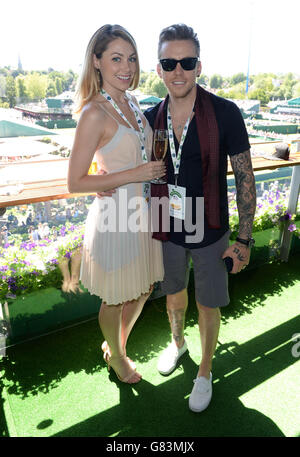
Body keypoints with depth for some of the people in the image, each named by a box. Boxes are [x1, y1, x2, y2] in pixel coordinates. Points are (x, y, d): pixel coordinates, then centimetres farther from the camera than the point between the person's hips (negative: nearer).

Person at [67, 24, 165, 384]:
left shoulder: (130, 102, 6)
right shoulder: (95, 113, -18)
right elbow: (75, 182, -18)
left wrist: (157, 170, 5)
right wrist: (135, 174, -21)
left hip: (142, 212, 8)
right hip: (114, 217, -8)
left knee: (142, 290, 22)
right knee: (115, 299, 13)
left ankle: (117, 345, 49)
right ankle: (115, 355, 44)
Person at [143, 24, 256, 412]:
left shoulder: (225, 114, -16)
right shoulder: (151, 118, -4)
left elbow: (245, 177, -11)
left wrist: (244, 239, -11)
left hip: (210, 234, -3)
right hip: (168, 231, 3)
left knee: (208, 307, 12)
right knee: (174, 296, 23)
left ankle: (205, 372, 39)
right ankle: (177, 342, 54)